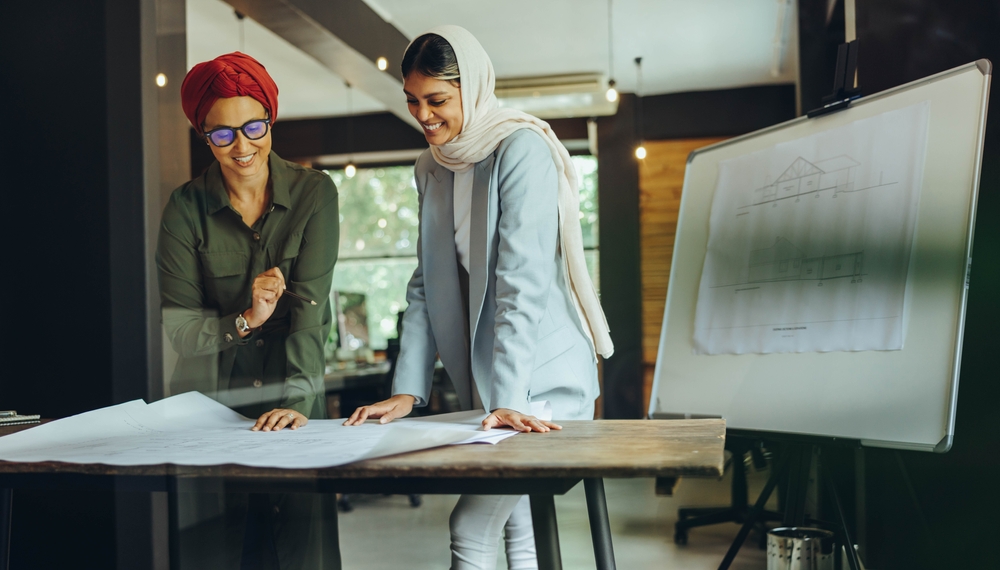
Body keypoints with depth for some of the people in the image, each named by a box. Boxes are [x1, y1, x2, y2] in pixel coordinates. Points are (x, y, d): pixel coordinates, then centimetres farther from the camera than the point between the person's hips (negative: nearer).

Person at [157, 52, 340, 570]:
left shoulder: (313, 193, -5)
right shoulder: (186, 208, -4)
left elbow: (310, 305, -14)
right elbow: (177, 326, -8)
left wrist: (298, 399, -25)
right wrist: (245, 321, -26)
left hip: (292, 407, 0)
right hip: (209, 403, 0)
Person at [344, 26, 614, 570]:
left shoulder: (521, 150, -13)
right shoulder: (432, 168, 10)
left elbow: (523, 283, -21)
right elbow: (425, 286, 8)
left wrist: (508, 398, -26)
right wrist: (407, 390, 0)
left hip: (543, 381, -7)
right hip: (484, 382, 7)